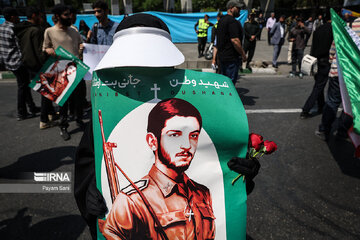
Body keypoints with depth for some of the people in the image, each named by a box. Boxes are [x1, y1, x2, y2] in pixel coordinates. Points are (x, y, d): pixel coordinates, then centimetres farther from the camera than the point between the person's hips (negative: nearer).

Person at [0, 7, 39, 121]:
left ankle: (32, 107, 25)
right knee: (22, 86, -1)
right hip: (18, 61, -9)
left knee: (24, 84, 17)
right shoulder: (14, 30, -17)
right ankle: (21, 114, 6)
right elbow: (22, 48, -19)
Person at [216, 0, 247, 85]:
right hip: (231, 57, -10)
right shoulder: (233, 21, -16)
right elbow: (235, 40, -23)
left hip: (221, 56, 10)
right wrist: (243, 54, -14)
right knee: (231, 82, -3)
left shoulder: (221, 20, 15)